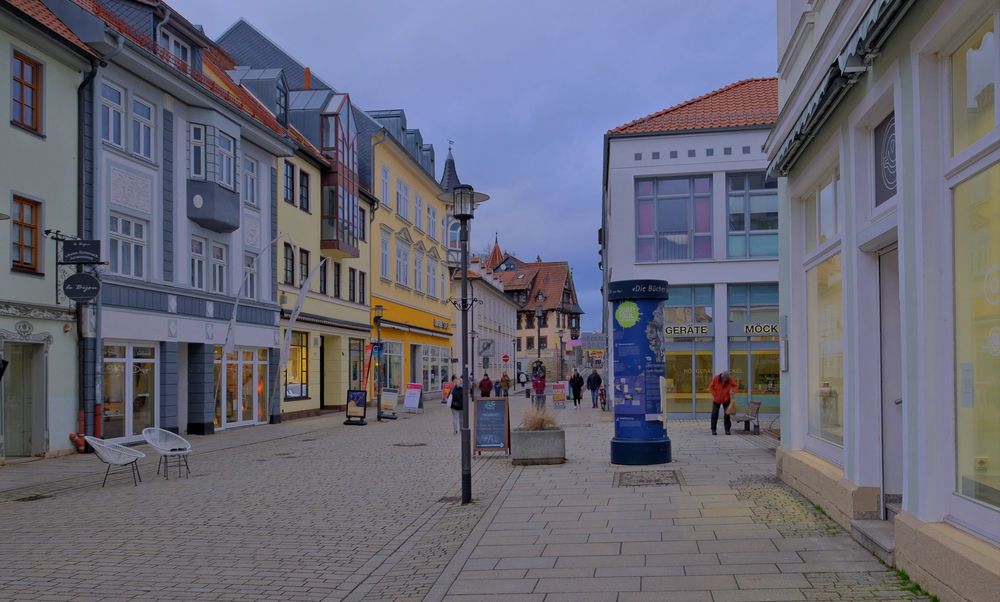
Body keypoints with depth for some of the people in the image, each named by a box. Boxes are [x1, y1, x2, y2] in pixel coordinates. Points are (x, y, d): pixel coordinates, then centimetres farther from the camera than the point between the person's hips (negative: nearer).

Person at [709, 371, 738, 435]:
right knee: (714, 414, -2)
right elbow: (711, 387, -9)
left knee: (727, 414, 2)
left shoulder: (730, 379, -17)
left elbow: (736, 386, -5)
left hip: (726, 400, 1)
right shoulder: (716, 378, -20)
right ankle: (713, 430, 5)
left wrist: (732, 390, -25)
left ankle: (727, 429, 9)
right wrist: (715, 395, -14)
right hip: (716, 400, -1)